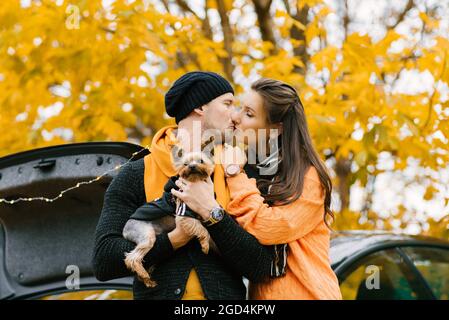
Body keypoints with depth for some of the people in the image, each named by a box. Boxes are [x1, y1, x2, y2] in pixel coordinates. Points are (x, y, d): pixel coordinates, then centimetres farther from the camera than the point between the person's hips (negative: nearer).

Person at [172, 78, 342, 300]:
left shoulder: (307, 178, -10)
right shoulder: (245, 170, 7)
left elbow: (266, 229, -24)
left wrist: (235, 175, -16)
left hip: (305, 293, -5)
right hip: (260, 293, 5)